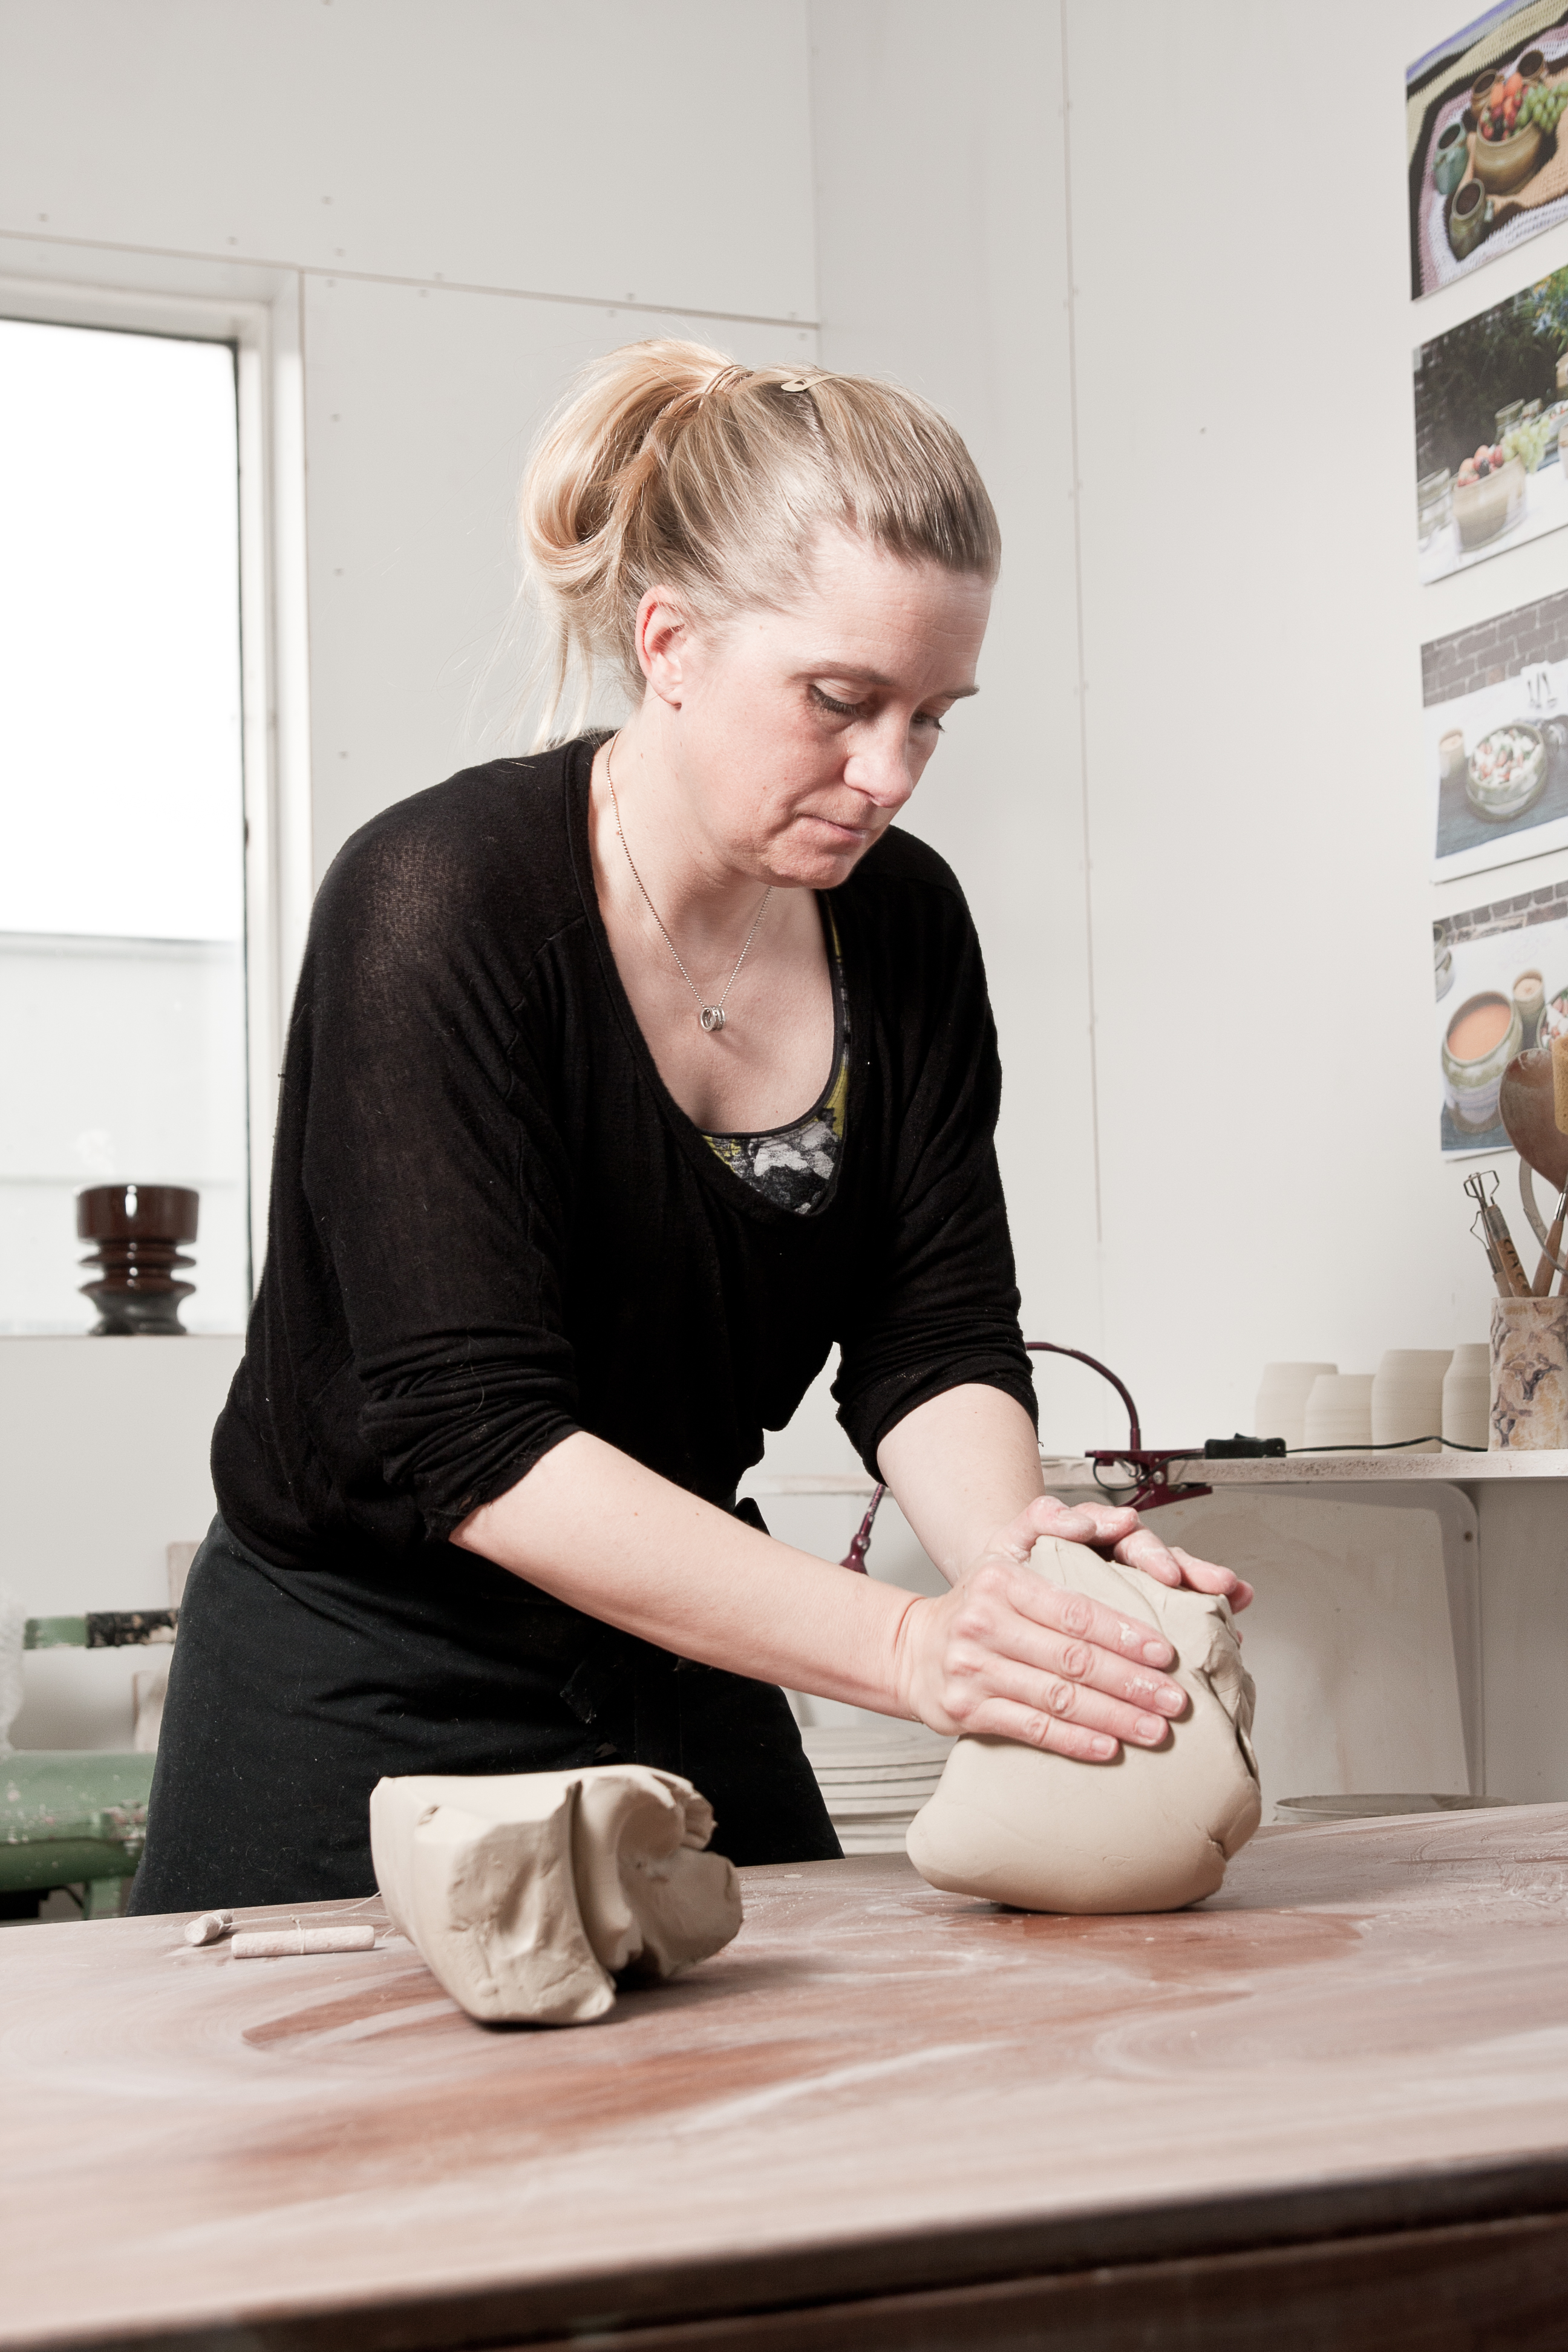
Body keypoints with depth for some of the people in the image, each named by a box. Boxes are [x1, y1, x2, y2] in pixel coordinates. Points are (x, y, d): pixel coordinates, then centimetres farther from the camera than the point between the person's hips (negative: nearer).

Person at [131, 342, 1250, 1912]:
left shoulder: (904, 925, -5)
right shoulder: (440, 900, -23)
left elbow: (933, 1343, -7)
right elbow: (478, 1441, -30)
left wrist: (1018, 1547, -30)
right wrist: (907, 1642, -38)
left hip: (686, 1687, 5)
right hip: (365, 1705, -5)